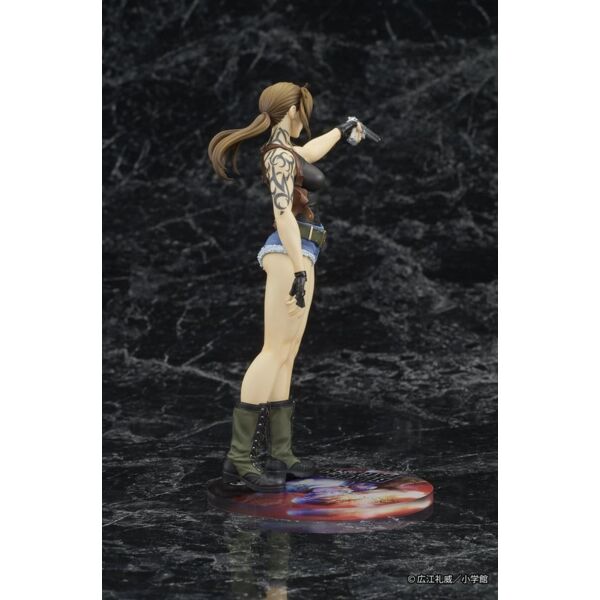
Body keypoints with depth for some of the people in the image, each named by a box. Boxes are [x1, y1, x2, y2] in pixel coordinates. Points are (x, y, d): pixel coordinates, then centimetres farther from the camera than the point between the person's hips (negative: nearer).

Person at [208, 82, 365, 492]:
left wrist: (341, 131, 59)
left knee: (286, 355, 4)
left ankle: (280, 454, 2)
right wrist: (300, 271, -27)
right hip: (290, 255, -10)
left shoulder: (284, 152, 18)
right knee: (276, 351, -15)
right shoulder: (280, 155, -11)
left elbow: (309, 152, 42)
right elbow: (283, 214, -22)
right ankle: (240, 457, -20)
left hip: (295, 256, 10)